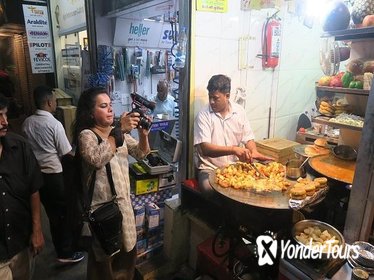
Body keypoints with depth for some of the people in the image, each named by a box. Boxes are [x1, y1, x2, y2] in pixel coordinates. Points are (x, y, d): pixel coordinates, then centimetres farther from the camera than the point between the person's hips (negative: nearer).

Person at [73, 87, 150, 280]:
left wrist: (143, 133, -15)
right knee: (104, 258, 12)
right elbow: (96, 159, -33)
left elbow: (140, 154, 4)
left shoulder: (119, 132, 7)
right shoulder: (86, 135, -14)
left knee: (127, 251, 21)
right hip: (103, 206, -6)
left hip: (123, 202, 6)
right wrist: (119, 131, -35)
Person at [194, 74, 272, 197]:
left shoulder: (239, 111, 2)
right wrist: (234, 149, -31)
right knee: (210, 189, -31)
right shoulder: (203, 115, -9)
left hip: (235, 166, 4)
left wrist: (254, 152, -18)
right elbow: (205, 148, -19)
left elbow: (248, 138, 5)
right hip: (209, 168, -3)